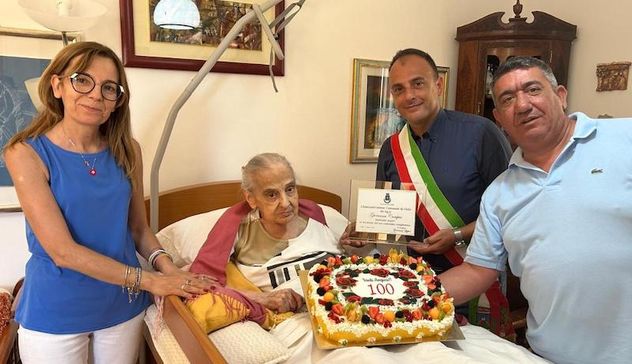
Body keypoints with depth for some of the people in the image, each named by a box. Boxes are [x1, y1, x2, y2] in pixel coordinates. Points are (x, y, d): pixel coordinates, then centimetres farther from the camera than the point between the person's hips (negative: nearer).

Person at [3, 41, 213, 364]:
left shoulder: (127, 150, -2)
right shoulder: (27, 153, -14)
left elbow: (138, 228, 5)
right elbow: (63, 251, -19)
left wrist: (165, 265, -14)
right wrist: (148, 280, -18)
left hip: (123, 304, 4)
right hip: (56, 314, -3)